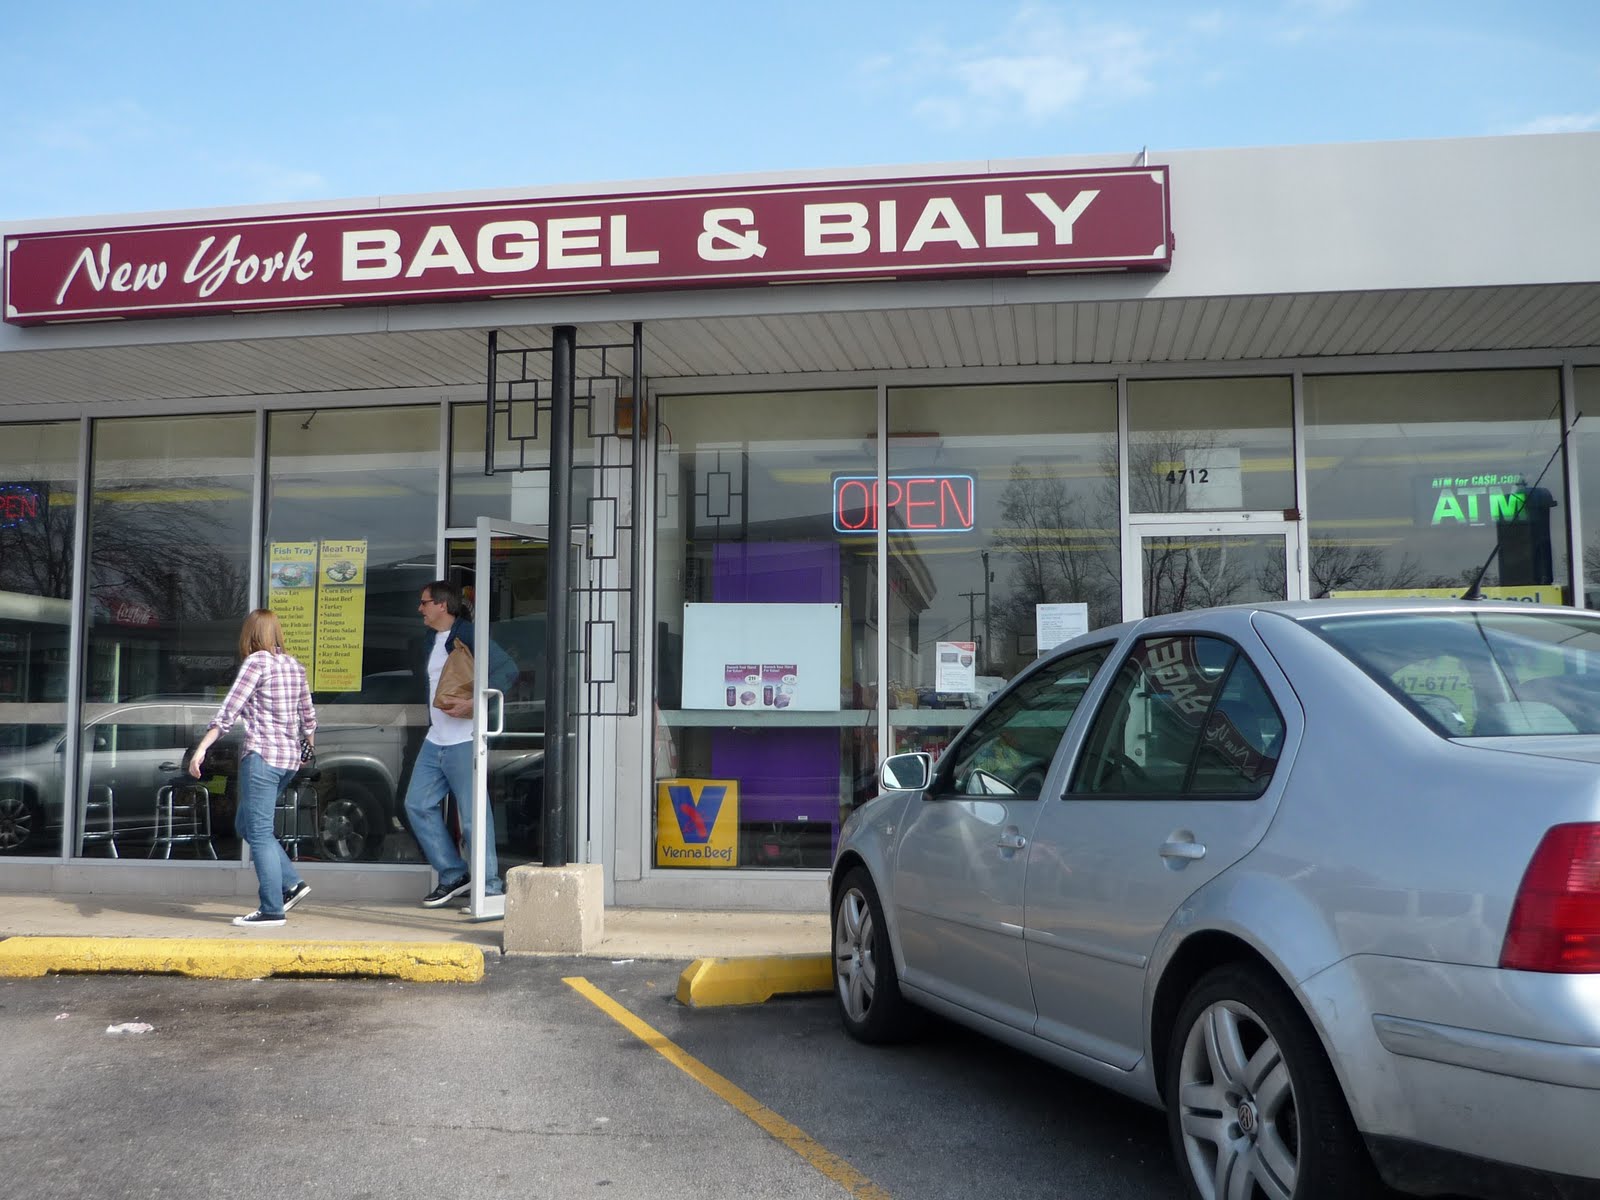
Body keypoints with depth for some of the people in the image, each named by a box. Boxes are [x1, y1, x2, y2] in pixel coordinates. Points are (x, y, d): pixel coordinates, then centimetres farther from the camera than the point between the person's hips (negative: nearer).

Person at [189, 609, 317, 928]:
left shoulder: (257, 662, -7)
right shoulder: (295, 665, 12)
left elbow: (228, 711, -14)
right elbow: (308, 715, 19)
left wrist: (201, 749, -15)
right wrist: (309, 749, 34)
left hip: (262, 755, -8)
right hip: (290, 758, 8)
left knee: (258, 832, -2)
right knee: (246, 825, 18)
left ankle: (271, 910, -2)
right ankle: (291, 883, 13)